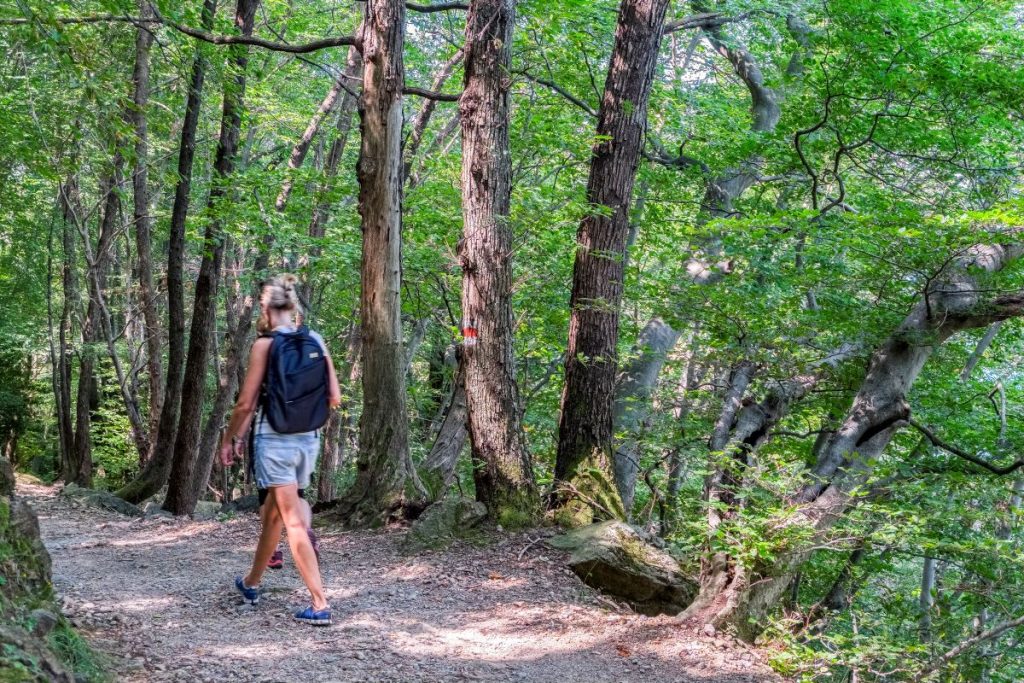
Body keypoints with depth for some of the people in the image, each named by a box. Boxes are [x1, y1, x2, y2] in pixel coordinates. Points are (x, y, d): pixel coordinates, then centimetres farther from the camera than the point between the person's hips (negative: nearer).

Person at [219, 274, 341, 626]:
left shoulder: (265, 344, -12)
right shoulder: (316, 341, 2)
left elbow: (246, 403, -10)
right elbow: (334, 397, 3)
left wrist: (229, 439, 4)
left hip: (275, 440, -6)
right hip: (309, 440, 6)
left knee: (294, 523, -4)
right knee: (272, 512, 22)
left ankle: (320, 605, -7)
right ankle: (251, 582, 40)